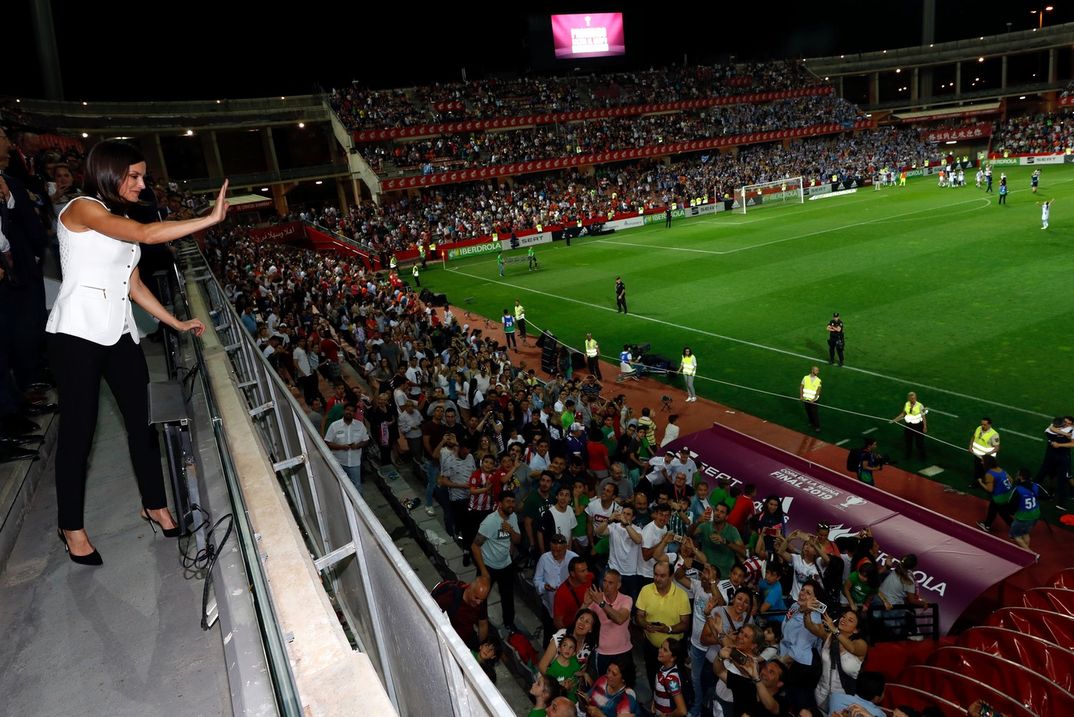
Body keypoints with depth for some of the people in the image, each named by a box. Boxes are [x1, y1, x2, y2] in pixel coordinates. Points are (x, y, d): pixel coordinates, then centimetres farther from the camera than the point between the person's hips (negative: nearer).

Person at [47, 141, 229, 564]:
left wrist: (177, 323, 13)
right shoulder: (82, 208, -8)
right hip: (78, 335, -8)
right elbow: (148, 234, -22)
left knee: (141, 421, 8)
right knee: (77, 432, 1)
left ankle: (156, 506, 22)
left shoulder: (119, 219, 17)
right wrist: (212, 219, -20)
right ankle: (72, 527, 16)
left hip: (119, 334, 8)